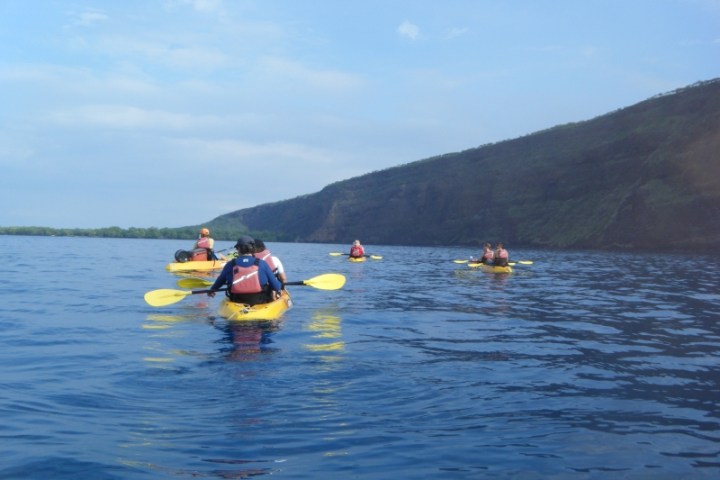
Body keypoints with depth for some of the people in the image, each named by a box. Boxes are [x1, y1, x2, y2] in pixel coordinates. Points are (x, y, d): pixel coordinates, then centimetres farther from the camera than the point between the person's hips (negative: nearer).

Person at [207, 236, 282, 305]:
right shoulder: (262, 264, -7)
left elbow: (220, 281, 15)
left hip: (237, 304, 2)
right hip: (260, 303, -2)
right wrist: (279, 288, 23)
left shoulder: (230, 265, -2)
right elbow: (276, 286, -3)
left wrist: (212, 290, 36)